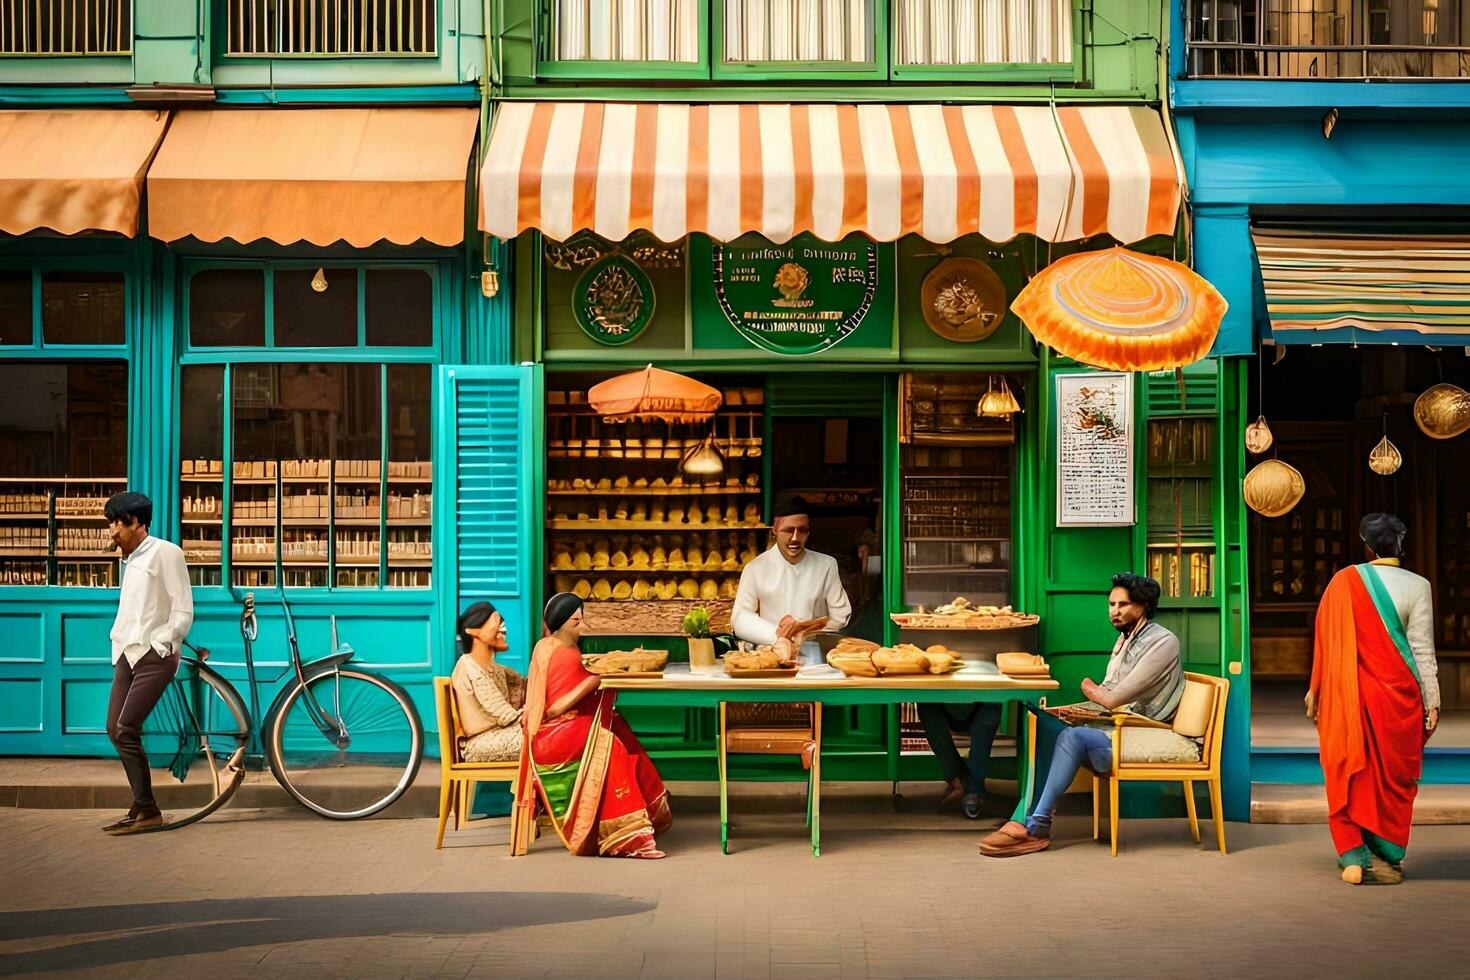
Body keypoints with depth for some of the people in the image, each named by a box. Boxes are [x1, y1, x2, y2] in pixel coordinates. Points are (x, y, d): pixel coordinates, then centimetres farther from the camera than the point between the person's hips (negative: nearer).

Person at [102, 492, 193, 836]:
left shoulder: (166, 553, -5)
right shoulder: (131, 560, 20)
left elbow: (183, 611, -9)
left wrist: (163, 644, -11)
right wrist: (118, 640, 13)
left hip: (154, 655, -8)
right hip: (127, 655, 9)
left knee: (126, 730, -15)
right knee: (115, 730, 3)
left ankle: (146, 810, -8)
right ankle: (142, 807, 10)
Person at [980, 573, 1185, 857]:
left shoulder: (1163, 642, -10)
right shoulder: (1124, 639, 19)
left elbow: (1115, 698, -15)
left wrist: (1092, 690, 4)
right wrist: (1081, 710, -4)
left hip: (1142, 735, -9)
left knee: (1072, 736, -31)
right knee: (1045, 724, -11)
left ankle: (1037, 826, -29)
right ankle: (1029, 816, -22)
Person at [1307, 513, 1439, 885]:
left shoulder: (1344, 581, -1)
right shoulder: (1416, 586, -4)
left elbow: (1325, 640, 1)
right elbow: (1423, 649, -6)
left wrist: (1315, 690, 10)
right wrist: (1431, 701, -1)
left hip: (1347, 694, 1)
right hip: (1396, 694, -1)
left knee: (1349, 774, 8)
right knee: (1392, 777, 10)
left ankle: (1353, 857, 4)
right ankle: (1385, 858, 14)